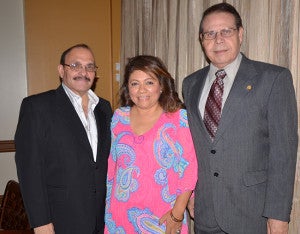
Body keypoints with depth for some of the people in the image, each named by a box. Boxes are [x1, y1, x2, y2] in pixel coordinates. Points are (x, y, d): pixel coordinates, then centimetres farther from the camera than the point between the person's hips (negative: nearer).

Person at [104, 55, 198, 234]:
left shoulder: (180, 118, -9)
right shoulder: (119, 117, 3)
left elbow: (189, 168, -10)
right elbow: (111, 164, 9)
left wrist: (177, 214, -13)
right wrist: (108, 207, 9)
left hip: (163, 218, -3)